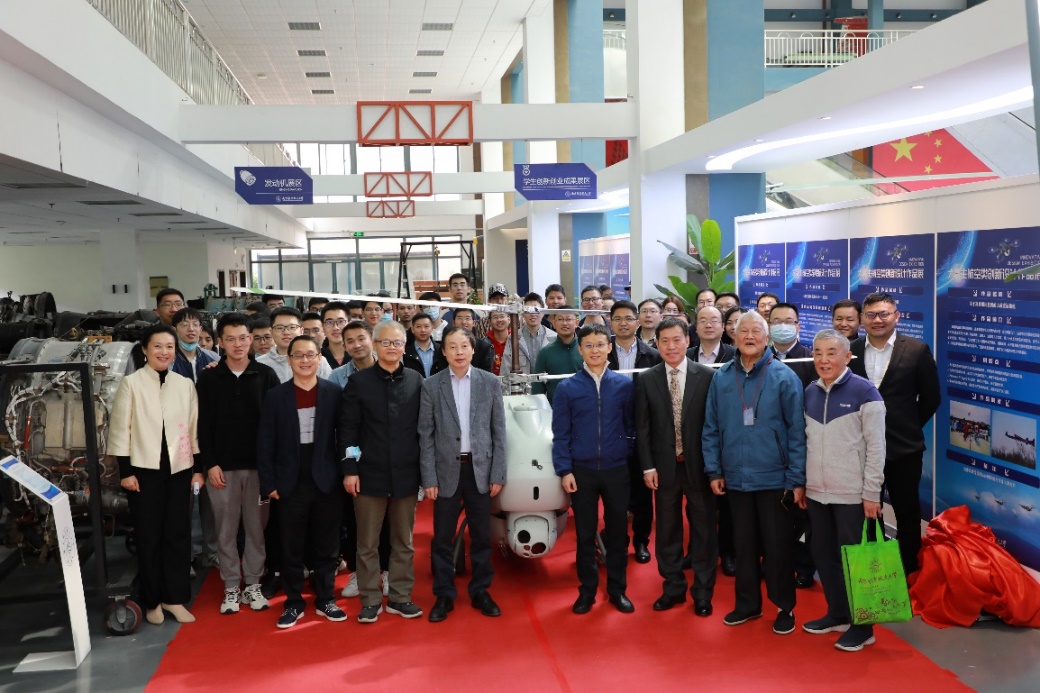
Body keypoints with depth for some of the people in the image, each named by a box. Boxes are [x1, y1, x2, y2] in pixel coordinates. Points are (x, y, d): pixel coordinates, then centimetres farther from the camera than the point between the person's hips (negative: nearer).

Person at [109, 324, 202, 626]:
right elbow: (120, 428, -3)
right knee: (149, 535, 4)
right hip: (145, 469, -3)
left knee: (178, 533, 5)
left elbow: (194, 428, 9)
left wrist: (198, 468, 7)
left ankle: (174, 597, 16)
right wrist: (125, 471, -8)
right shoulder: (131, 383, -3)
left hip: (179, 468, 3)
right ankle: (152, 600, 17)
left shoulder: (185, 384, 7)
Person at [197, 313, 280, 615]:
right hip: (222, 467, 0)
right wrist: (210, 463, -6)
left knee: (256, 527, 7)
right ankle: (231, 587, 18)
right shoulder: (209, 378, 3)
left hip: (259, 465, 0)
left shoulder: (266, 375, 1)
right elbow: (204, 425, 1)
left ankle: (253, 584, 19)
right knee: (226, 529, 7)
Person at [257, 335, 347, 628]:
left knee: (326, 546, 10)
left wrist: (344, 473, -4)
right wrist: (268, 483, -4)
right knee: (292, 548, 8)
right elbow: (265, 443, 0)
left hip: (326, 482, 0)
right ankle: (294, 603, 21)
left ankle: (325, 599, 23)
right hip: (290, 484, 0)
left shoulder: (333, 393, -1)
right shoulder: (275, 396, 0)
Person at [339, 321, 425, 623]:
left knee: (403, 542, 11)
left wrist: (424, 469, 4)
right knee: (367, 543, 6)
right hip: (370, 473, -2)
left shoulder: (416, 381, 5)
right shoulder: (358, 381, 0)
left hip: (406, 474, 2)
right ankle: (370, 600, 17)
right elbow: (348, 428, -2)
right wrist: (350, 469, -8)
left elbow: (422, 427, 6)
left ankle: (400, 597, 23)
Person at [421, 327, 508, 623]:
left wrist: (498, 473, -2)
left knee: (481, 535, 10)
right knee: (442, 537, 6)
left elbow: (499, 431, 2)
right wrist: (429, 478, -6)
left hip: (480, 469, 1)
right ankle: (444, 595, 20)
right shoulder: (431, 386, -2)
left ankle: (480, 591, 25)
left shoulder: (490, 383, 1)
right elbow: (426, 435, -2)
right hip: (447, 470, -1)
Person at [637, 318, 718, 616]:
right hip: (664, 466, 2)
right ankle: (673, 588, 26)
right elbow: (642, 427, 3)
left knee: (703, 530, 7)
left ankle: (702, 592, 22)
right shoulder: (647, 380, 1)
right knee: (667, 530, 11)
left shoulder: (706, 376, -4)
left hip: (698, 465, -1)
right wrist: (648, 466, -3)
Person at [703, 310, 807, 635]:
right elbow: (711, 429, 6)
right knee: (743, 544, 15)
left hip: (774, 478, -3)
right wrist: (714, 471, 2)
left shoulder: (784, 377, -7)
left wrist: (797, 479, -10)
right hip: (736, 478, 3)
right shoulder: (721, 377, 2)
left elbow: (797, 430, -8)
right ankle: (747, 603, 29)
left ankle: (784, 607, 24)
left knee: (778, 546, 7)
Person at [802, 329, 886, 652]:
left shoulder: (864, 391, -9)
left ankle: (862, 625, 18)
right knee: (823, 554, 13)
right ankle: (837, 613, 30)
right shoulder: (810, 393, 7)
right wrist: (802, 484, 12)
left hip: (852, 494, -5)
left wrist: (872, 494, -12)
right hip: (817, 492, 6)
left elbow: (876, 447, -10)